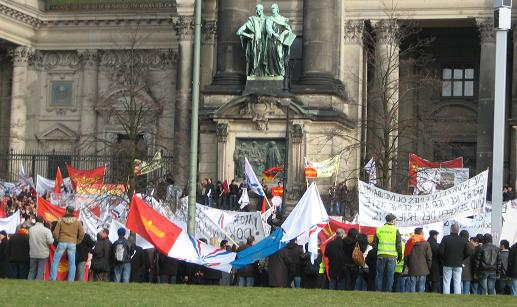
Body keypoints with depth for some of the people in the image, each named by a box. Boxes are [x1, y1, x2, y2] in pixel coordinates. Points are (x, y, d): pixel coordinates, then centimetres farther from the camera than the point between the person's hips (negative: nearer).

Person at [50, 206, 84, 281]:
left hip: (62, 242, -1)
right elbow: (82, 233, 1)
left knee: (55, 262, 6)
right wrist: (77, 241, 12)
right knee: (72, 264, 8)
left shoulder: (61, 221, -2)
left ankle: (53, 279, 2)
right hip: (72, 243, 1)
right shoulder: (77, 222, 1)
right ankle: (71, 280, 6)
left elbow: (55, 233, -3)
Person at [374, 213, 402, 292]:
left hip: (381, 255, 3)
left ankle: (378, 291, 6)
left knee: (379, 275, 8)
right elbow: (399, 245, -2)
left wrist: (375, 254, 19)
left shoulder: (379, 230, 7)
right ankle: (387, 291, 0)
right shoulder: (395, 230, -2)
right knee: (390, 276, 2)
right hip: (392, 256, -3)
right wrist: (400, 256, 7)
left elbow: (375, 243, 11)